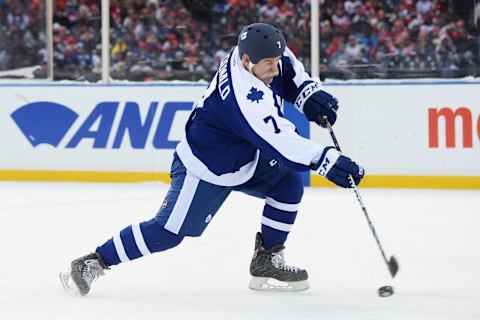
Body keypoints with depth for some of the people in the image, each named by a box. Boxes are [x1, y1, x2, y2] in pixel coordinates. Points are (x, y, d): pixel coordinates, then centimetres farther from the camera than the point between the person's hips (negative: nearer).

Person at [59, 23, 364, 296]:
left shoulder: (259, 53, -11)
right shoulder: (244, 96, -37)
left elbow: (288, 65, 12)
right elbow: (278, 140, -40)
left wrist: (309, 93, -4)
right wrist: (328, 160, -41)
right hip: (205, 169, -9)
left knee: (290, 186, -2)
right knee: (167, 231, -6)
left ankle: (267, 261, 8)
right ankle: (93, 263, 5)